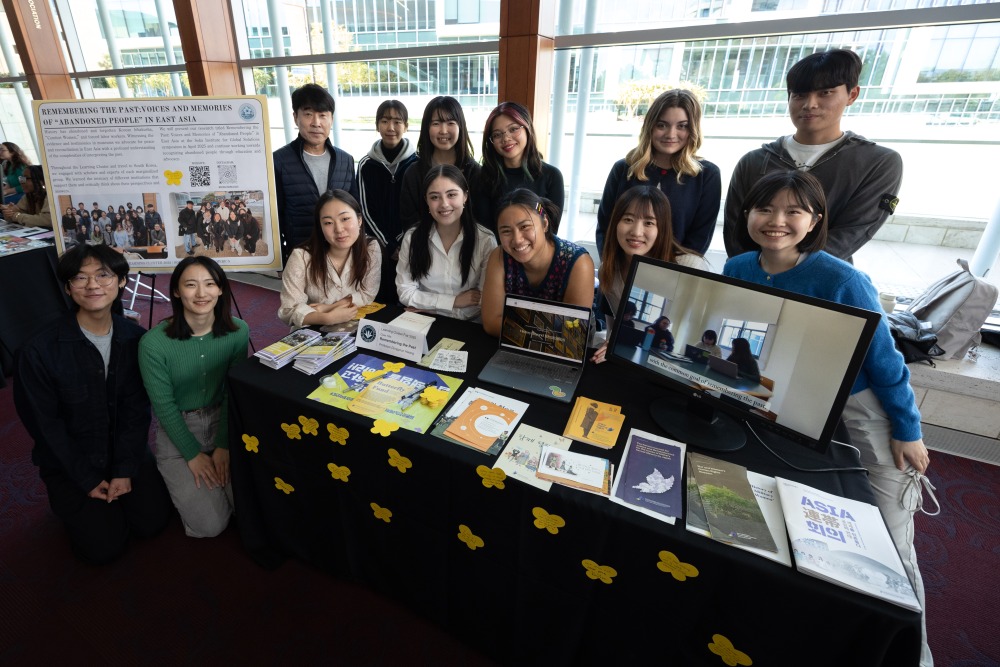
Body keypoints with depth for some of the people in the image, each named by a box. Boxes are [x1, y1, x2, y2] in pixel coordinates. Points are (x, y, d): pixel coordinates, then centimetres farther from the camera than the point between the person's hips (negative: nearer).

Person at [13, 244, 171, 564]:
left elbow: (138, 410, -7)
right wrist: (86, 479, -10)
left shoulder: (135, 338, -11)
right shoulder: (39, 351, -20)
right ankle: (69, 502, 24)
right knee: (105, 546, -4)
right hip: (70, 460, -2)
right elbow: (45, 424, -12)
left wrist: (126, 469, -11)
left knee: (152, 521, -3)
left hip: (128, 450, 2)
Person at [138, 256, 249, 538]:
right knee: (208, 525, -8)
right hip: (177, 428, -2)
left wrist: (224, 445, -9)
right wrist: (193, 454, -10)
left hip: (224, 421, 2)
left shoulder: (238, 331, -12)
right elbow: (164, 406, -10)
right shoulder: (153, 343, -19)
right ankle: (180, 480, 21)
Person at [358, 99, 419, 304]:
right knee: (380, 301, 4)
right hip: (378, 247, 1)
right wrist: (389, 246, -7)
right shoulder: (366, 164, 1)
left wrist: (401, 243, -9)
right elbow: (366, 210, 0)